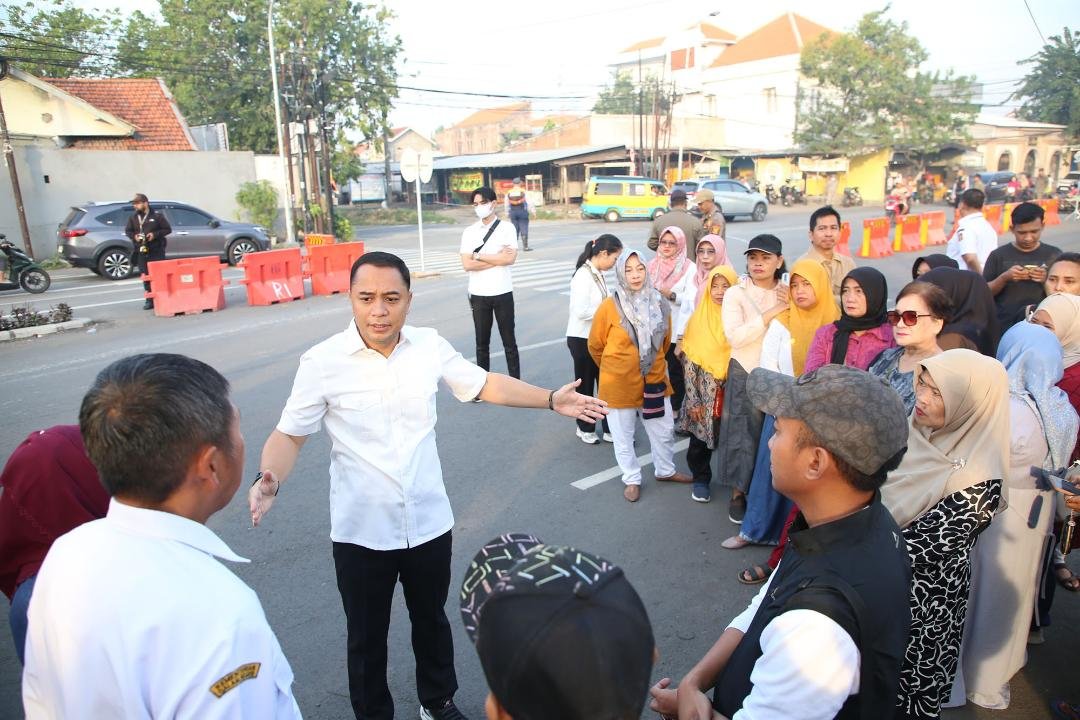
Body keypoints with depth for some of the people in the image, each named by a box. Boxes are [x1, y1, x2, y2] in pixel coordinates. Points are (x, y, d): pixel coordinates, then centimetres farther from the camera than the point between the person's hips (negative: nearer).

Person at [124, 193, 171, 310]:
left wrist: (155, 234, -13)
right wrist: (134, 236, -4)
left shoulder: (157, 215, -1)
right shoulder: (133, 217, 11)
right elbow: (127, 231, 18)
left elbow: (167, 229, -1)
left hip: (156, 251, -4)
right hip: (141, 252, 4)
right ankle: (150, 300, 10)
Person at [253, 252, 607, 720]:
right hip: (361, 532, -2)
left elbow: (484, 384, 6)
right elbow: (289, 434, -9)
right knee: (366, 638, 18)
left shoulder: (430, 346, -7)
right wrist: (269, 479, -29)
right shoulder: (323, 361, -16)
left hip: (429, 523, 3)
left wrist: (551, 400, 2)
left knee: (431, 621, 25)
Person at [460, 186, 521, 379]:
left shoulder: (507, 229, -1)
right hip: (478, 295, 2)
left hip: (503, 293, -1)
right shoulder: (469, 232, 3)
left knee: (509, 341, 8)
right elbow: (467, 265, -7)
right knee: (482, 343, 10)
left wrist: (479, 256, -10)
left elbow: (510, 258, -15)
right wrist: (497, 258, -11)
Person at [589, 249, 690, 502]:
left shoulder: (660, 305, -5)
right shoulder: (609, 307, -17)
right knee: (624, 437, 12)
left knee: (664, 431, 18)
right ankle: (632, 480, 33)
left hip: (654, 380, 4)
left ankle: (665, 471, 43)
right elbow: (595, 346, -2)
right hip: (620, 384, -3)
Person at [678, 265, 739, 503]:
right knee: (700, 439, 8)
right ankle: (701, 479, 30)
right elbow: (689, 362, -3)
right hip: (704, 394, 0)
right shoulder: (699, 319, -3)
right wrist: (693, 400, -7)